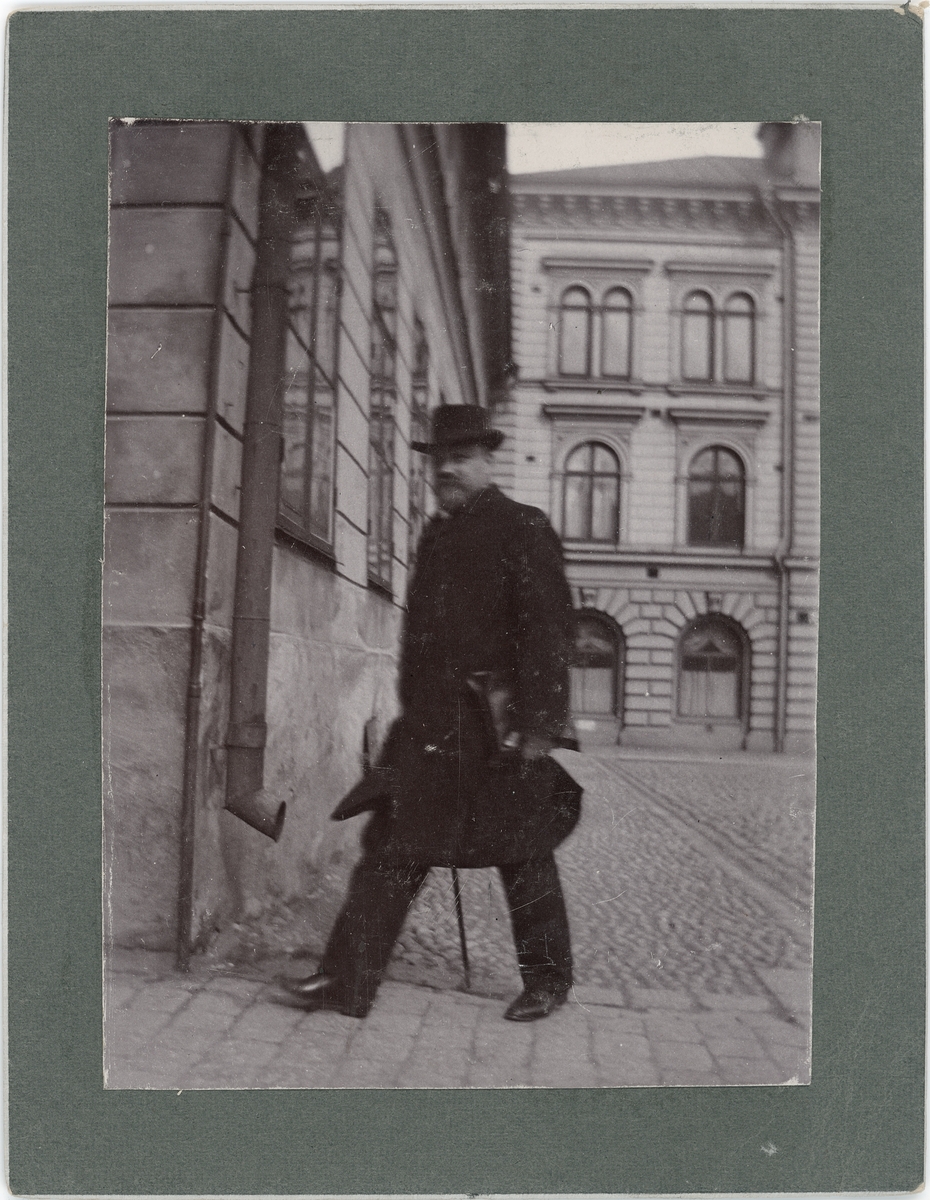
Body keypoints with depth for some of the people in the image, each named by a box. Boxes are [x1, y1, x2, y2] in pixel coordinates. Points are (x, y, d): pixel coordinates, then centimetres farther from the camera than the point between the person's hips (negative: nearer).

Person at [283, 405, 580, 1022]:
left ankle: (548, 981, 25)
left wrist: (537, 724, -18)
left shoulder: (524, 529, -6)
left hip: (499, 723, -6)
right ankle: (347, 981, 7)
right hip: (433, 721, 6)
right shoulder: (436, 534, 15)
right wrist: (415, 712, 18)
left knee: (522, 853, 7)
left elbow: (551, 630, -13)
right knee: (392, 845, 2)